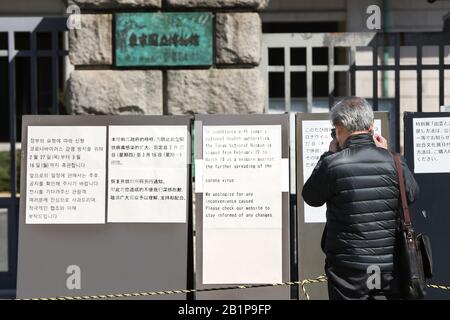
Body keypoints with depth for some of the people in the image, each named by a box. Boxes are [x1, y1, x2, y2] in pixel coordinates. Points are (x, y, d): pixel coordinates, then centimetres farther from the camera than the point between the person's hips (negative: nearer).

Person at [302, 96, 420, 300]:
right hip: (390, 266, 3)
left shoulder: (332, 163, -14)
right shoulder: (392, 161, -5)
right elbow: (412, 195, 12)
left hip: (349, 269, -2)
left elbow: (310, 197, 2)